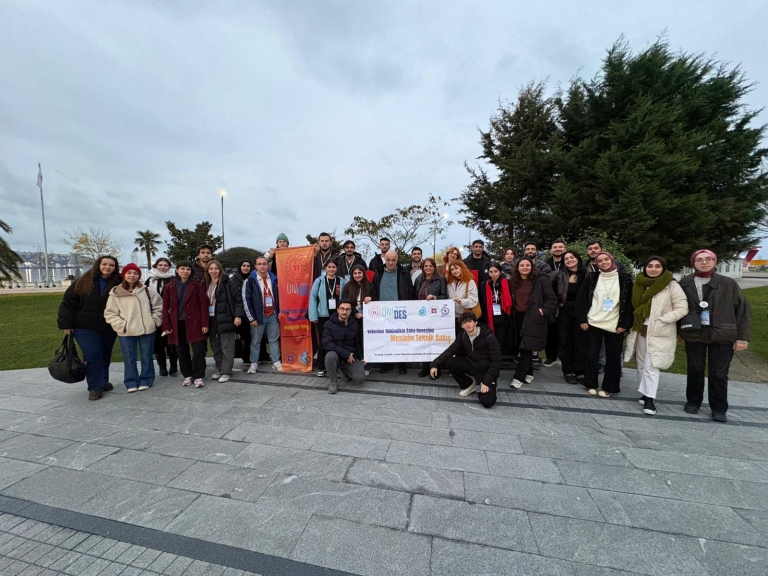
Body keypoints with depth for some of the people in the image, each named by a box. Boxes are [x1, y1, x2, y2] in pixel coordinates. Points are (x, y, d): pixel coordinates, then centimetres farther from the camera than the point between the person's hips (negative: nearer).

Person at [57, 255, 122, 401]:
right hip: (85, 328, -2)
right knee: (92, 355, -9)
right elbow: (68, 303, -2)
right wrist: (66, 324, -6)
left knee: (105, 355, 13)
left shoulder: (119, 283, -2)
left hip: (109, 328, 2)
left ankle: (103, 382, 30)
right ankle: (95, 387, 1)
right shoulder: (82, 283, -4)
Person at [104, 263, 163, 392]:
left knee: (147, 357, 8)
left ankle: (146, 380, 21)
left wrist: (154, 322, -1)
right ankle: (131, 382, 19)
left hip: (147, 330, 0)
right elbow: (110, 313, 4)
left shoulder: (147, 291, 2)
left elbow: (158, 307, 7)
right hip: (125, 332, 0)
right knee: (129, 359, 6)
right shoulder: (115, 293, 2)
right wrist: (121, 325, -7)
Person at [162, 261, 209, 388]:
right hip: (177, 324, 3)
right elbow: (165, 307, 7)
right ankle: (187, 376, 24)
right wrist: (166, 325, 0)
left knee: (198, 351, -4)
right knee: (182, 351, 11)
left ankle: (198, 377, 8)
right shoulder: (170, 287, 6)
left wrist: (204, 324, -10)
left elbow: (203, 304, -5)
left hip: (194, 323, -3)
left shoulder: (197, 285, -2)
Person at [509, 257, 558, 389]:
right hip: (518, 317, 5)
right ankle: (529, 373, 26)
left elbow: (552, 299, -5)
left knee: (526, 348, -6)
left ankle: (518, 377, 0)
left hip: (533, 318, -5)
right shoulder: (514, 282, 11)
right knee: (522, 347, 10)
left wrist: (543, 311, -16)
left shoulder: (541, 280, -5)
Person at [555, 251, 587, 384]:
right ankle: (568, 372, 14)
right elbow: (552, 291, 8)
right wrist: (558, 302, 0)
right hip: (564, 311, 0)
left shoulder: (586, 274, 2)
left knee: (580, 341, 4)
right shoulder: (560, 275, 3)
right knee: (565, 341, 4)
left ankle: (580, 372, 15)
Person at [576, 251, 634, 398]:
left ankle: (609, 387, 20)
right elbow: (581, 298, 4)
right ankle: (591, 384, 20)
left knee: (613, 357, 5)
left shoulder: (625, 278, 0)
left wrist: (625, 324, -5)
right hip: (593, 323, 1)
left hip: (615, 325, -1)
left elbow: (630, 302, 0)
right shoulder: (592, 278, 3)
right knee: (592, 354, 6)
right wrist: (582, 319, -1)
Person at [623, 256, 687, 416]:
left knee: (651, 366, -6)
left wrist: (661, 320, -16)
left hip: (659, 333, -5)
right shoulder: (640, 285, 7)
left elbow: (682, 308, -9)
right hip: (641, 330, 5)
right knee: (642, 364, 12)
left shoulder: (672, 286, -7)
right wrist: (633, 323, 5)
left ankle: (649, 399, 2)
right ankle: (645, 394, 25)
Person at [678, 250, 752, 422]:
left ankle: (719, 409, 22)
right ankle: (693, 402, 28)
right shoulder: (684, 284, -1)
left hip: (722, 336, 0)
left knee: (719, 374, 5)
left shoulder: (729, 284, 0)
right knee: (695, 370, 12)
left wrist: (742, 337, -3)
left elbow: (743, 309, 2)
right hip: (693, 336, 0)